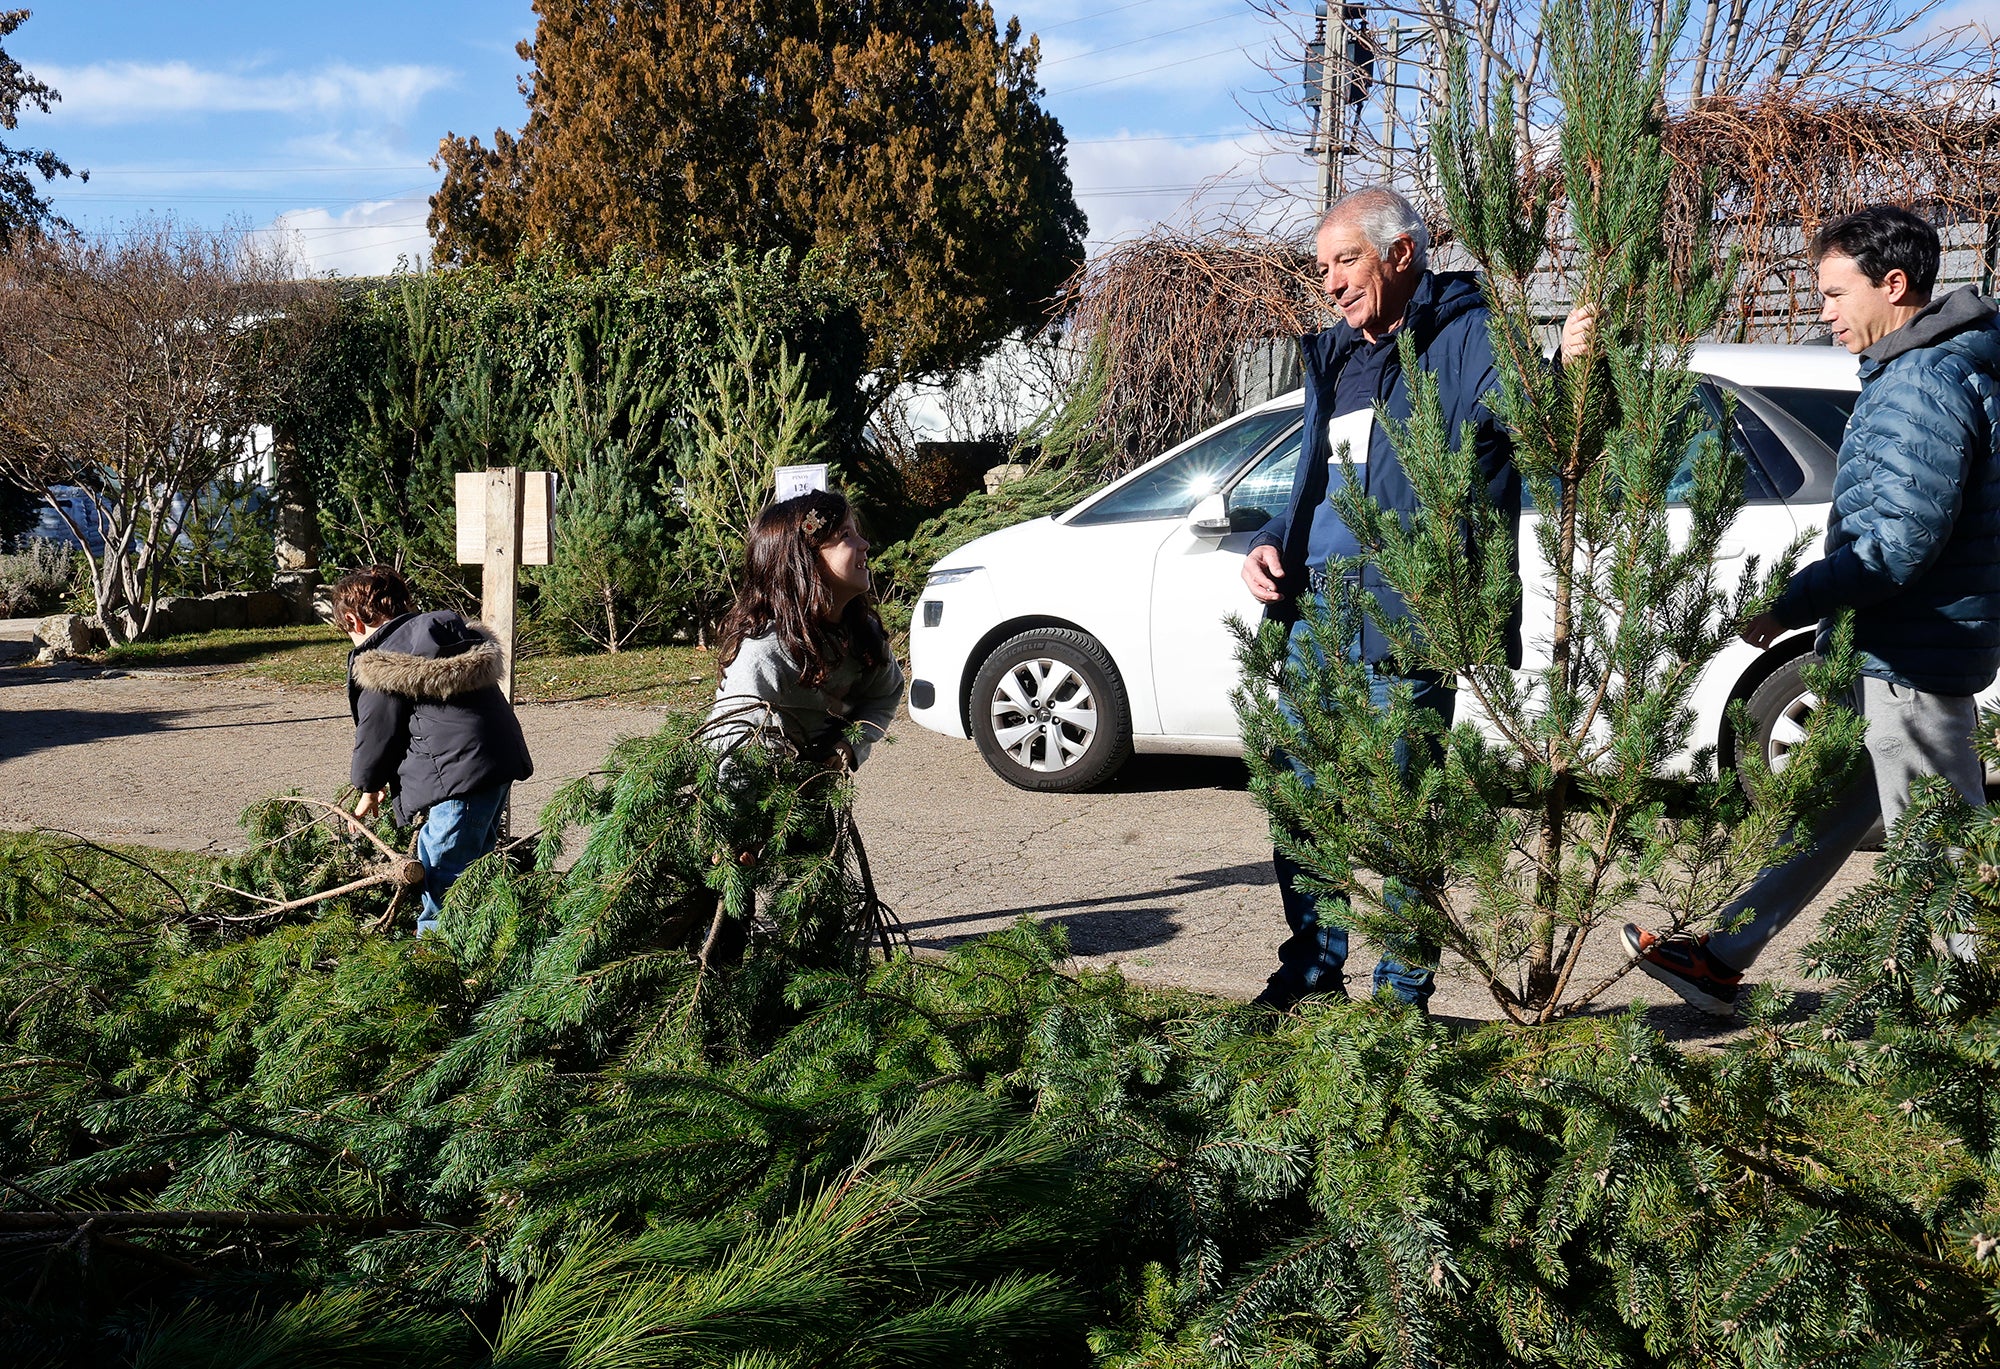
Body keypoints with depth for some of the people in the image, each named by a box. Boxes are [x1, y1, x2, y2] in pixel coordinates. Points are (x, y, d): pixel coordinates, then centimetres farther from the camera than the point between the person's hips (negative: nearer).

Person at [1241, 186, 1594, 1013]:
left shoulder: (1462, 339, -6)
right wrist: (1269, 545, 10)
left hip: (1400, 627, -8)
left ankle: (1403, 992, 14)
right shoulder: (1335, 357, 19)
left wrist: (1566, 367, -46)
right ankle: (1314, 968, 29)